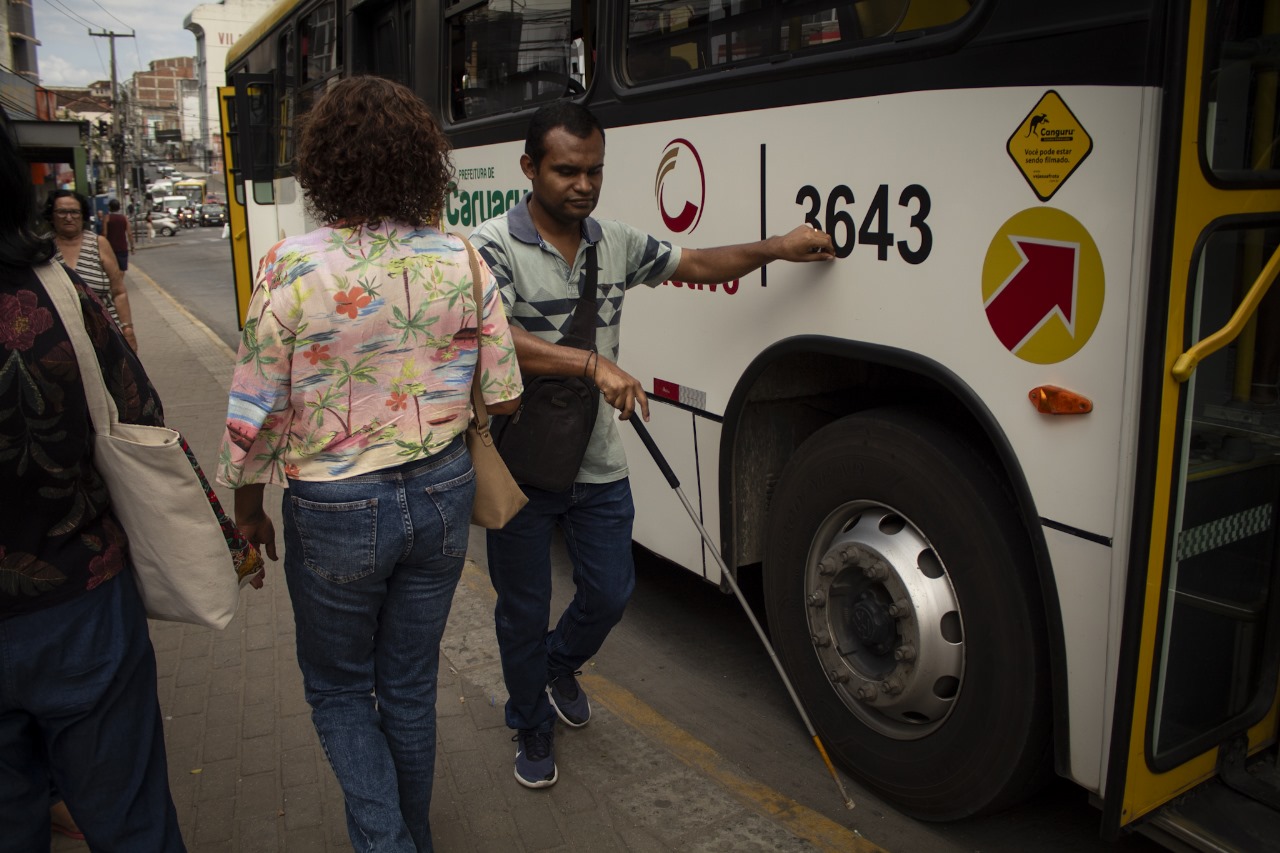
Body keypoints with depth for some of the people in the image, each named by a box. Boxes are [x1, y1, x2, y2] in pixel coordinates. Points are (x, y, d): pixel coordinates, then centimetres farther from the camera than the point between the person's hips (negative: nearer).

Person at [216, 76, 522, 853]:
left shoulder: (291, 269, -16)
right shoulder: (462, 261, -7)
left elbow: (255, 415, -11)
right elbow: (504, 395, -1)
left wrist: (248, 506, 6)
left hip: (336, 508, -3)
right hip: (442, 496, 4)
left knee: (338, 687, 21)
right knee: (411, 686, 22)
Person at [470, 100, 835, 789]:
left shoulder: (615, 243, 4)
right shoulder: (494, 246, -15)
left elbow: (694, 265, 15)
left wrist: (776, 249, 4)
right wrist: (594, 363, -38)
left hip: (598, 466, 5)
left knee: (610, 593, 14)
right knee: (524, 612, 11)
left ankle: (561, 664, 48)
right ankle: (532, 730, 37)